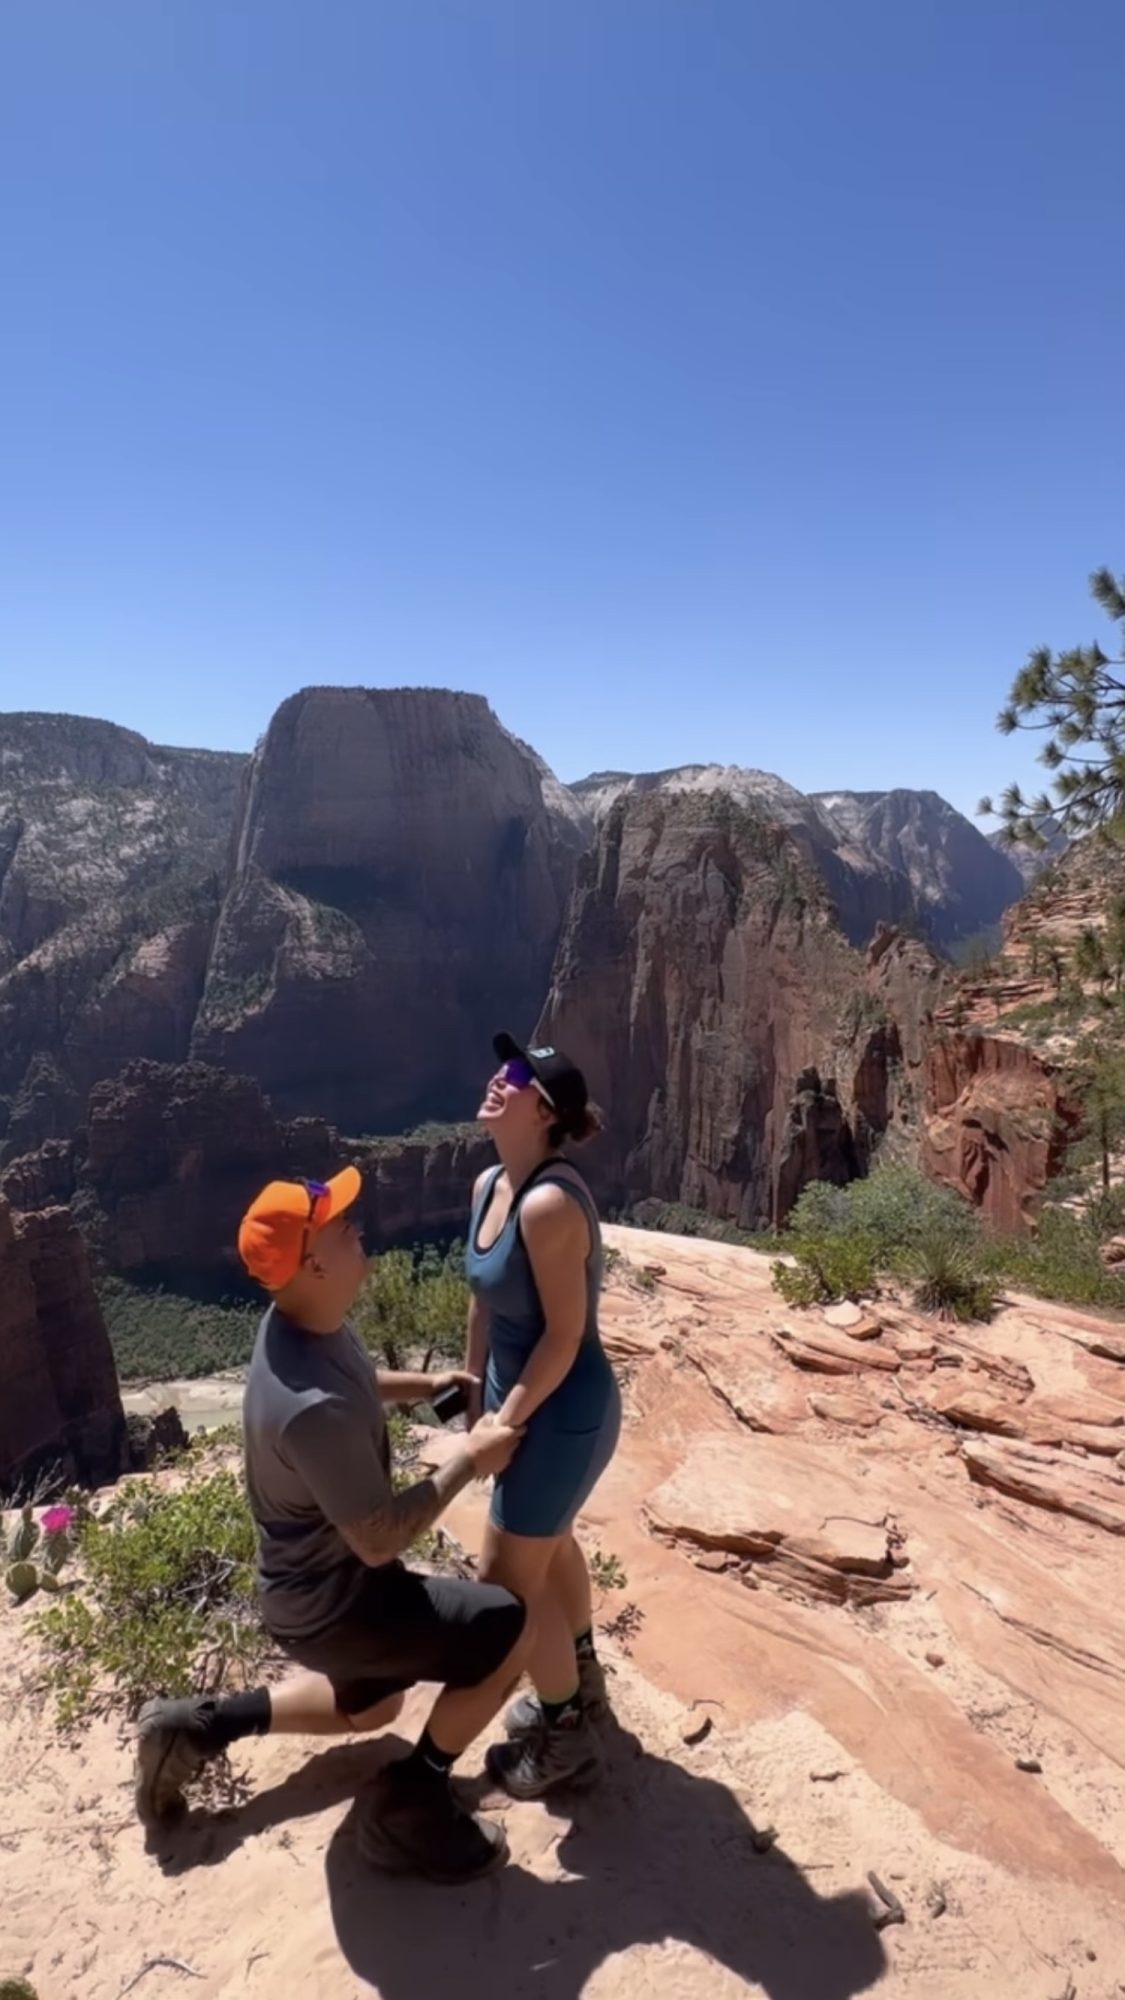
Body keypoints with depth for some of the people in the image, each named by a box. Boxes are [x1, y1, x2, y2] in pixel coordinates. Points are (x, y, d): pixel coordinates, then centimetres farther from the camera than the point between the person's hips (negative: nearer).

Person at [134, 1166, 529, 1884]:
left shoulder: (308, 1323, -9)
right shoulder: (314, 1409, -38)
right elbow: (380, 1541, -28)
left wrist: (425, 1385, 3)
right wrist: (470, 1460, -20)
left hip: (321, 1577, 9)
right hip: (331, 1600, -9)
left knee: (369, 1706, 31)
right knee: (511, 1632, -7)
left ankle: (199, 1724, 30)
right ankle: (411, 1804, 8)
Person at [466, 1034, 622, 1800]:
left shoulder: (550, 1203, -30)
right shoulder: (489, 1185, -2)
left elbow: (565, 1333, -26)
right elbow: (485, 1301, 7)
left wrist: (505, 1422, -17)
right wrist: (474, 1390, 14)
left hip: (564, 1410, -9)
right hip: (524, 1395, 9)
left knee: (508, 1576, 7)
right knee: (550, 1546, 28)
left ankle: (566, 1737, 30)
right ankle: (582, 1683, 52)